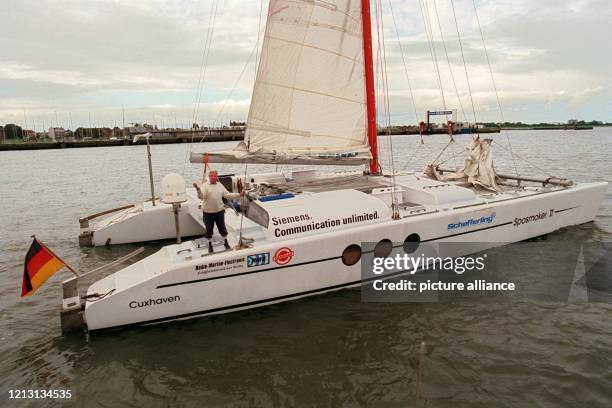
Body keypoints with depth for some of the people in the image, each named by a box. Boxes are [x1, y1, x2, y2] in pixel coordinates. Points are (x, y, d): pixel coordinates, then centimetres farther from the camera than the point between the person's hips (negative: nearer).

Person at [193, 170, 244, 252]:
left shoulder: (220, 185, 7)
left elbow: (228, 195, 7)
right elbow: (201, 197, -21)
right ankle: (210, 244, 29)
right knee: (209, 229, 10)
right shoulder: (205, 186, -6)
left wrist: (239, 195, -2)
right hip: (208, 212, -3)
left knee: (222, 227, 12)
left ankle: (225, 242, 31)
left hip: (220, 211, 3)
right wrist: (198, 189, -40)